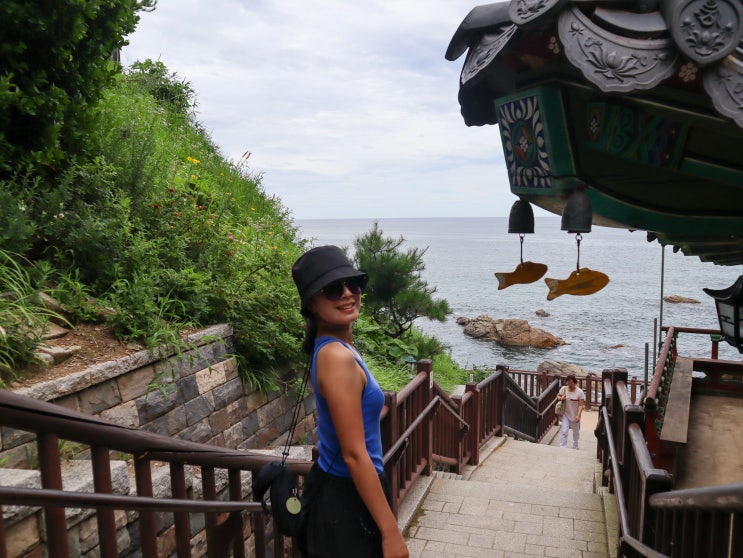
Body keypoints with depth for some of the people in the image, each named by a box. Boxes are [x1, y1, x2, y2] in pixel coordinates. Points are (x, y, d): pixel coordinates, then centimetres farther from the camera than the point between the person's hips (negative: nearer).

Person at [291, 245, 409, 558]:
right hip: (348, 499, -9)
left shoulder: (331, 348, 4)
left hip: (333, 487, 9)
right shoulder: (338, 357, -26)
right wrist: (391, 532, -20)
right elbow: (355, 454, -25)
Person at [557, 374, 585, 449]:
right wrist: (561, 398, -16)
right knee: (563, 431, -8)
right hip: (565, 414, 1)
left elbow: (580, 405, -15)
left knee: (576, 432, 18)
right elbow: (558, 396, 8)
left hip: (575, 416, -1)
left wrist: (578, 415, -24)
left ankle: (575, 447, 41)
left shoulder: (579, 392, -15)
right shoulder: (563, 389, -7)